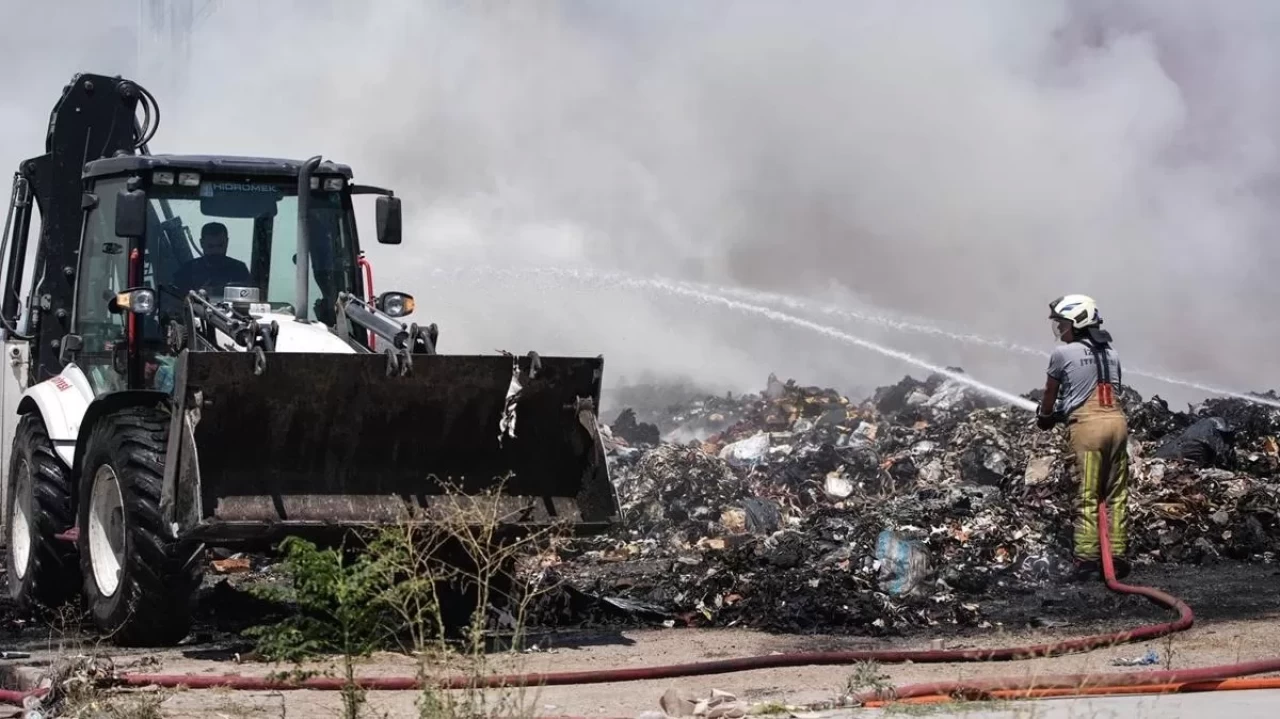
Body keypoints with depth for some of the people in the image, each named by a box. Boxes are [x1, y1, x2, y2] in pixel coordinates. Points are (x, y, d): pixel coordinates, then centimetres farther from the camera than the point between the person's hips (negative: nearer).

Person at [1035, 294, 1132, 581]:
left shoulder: (1062, 353, 3)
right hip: (1116, 419, 5)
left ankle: (1087, 558, -4)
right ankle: (1116, 555, 6)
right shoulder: (1111, 353, 18)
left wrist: (1044, 417, 35)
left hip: (1087, 425, -4)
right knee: (1116, 494, 8)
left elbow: (1050, 394, 13)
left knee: (1087, 495, -2)